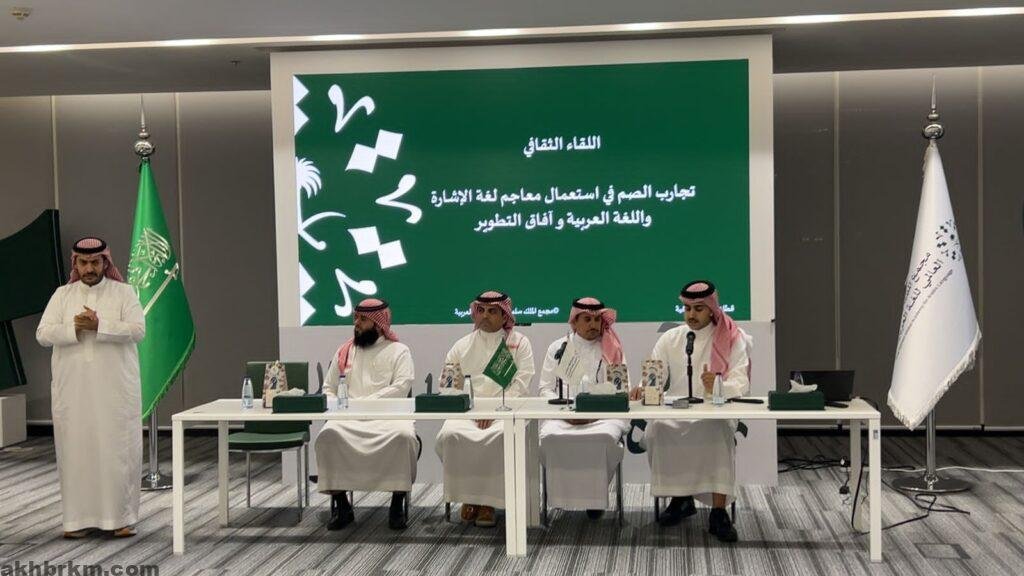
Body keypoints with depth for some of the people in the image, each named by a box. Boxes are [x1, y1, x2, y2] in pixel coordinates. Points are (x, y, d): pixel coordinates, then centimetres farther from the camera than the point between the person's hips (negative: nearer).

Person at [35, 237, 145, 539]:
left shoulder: (124, 292, 3)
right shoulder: (62, 295, 9)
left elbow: (137, 330, -10)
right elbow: (43, 334, 0)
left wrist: (99, 326, -20)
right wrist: (74, 328, -17)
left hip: (116, 389, -2)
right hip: (72, 390, 2)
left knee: (119, 450, -1)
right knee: (76, 450, 3)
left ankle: (122, 517, 7)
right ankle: (79, 518, 10)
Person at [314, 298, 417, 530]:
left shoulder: (399, 351, 10)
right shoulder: (345, 352, 22)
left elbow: (402, 386, -5)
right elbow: (328, 388, 21)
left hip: (388, 415, -2)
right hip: (349, 417, 3)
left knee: (404, 435, -36)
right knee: (329, 434, -31)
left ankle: (398, 504, -22)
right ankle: (341, 504, -20)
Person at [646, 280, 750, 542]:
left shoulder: (733, 339, 4)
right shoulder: (670, 339, 12)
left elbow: (740, 384, -8)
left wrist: (716, 387, -30)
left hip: (716, 414, -2)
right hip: (675, 413, 2)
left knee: (719, 432, -36)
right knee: (655, 429, -30)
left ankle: (718, 513, -31)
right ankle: (680, 498, -10)